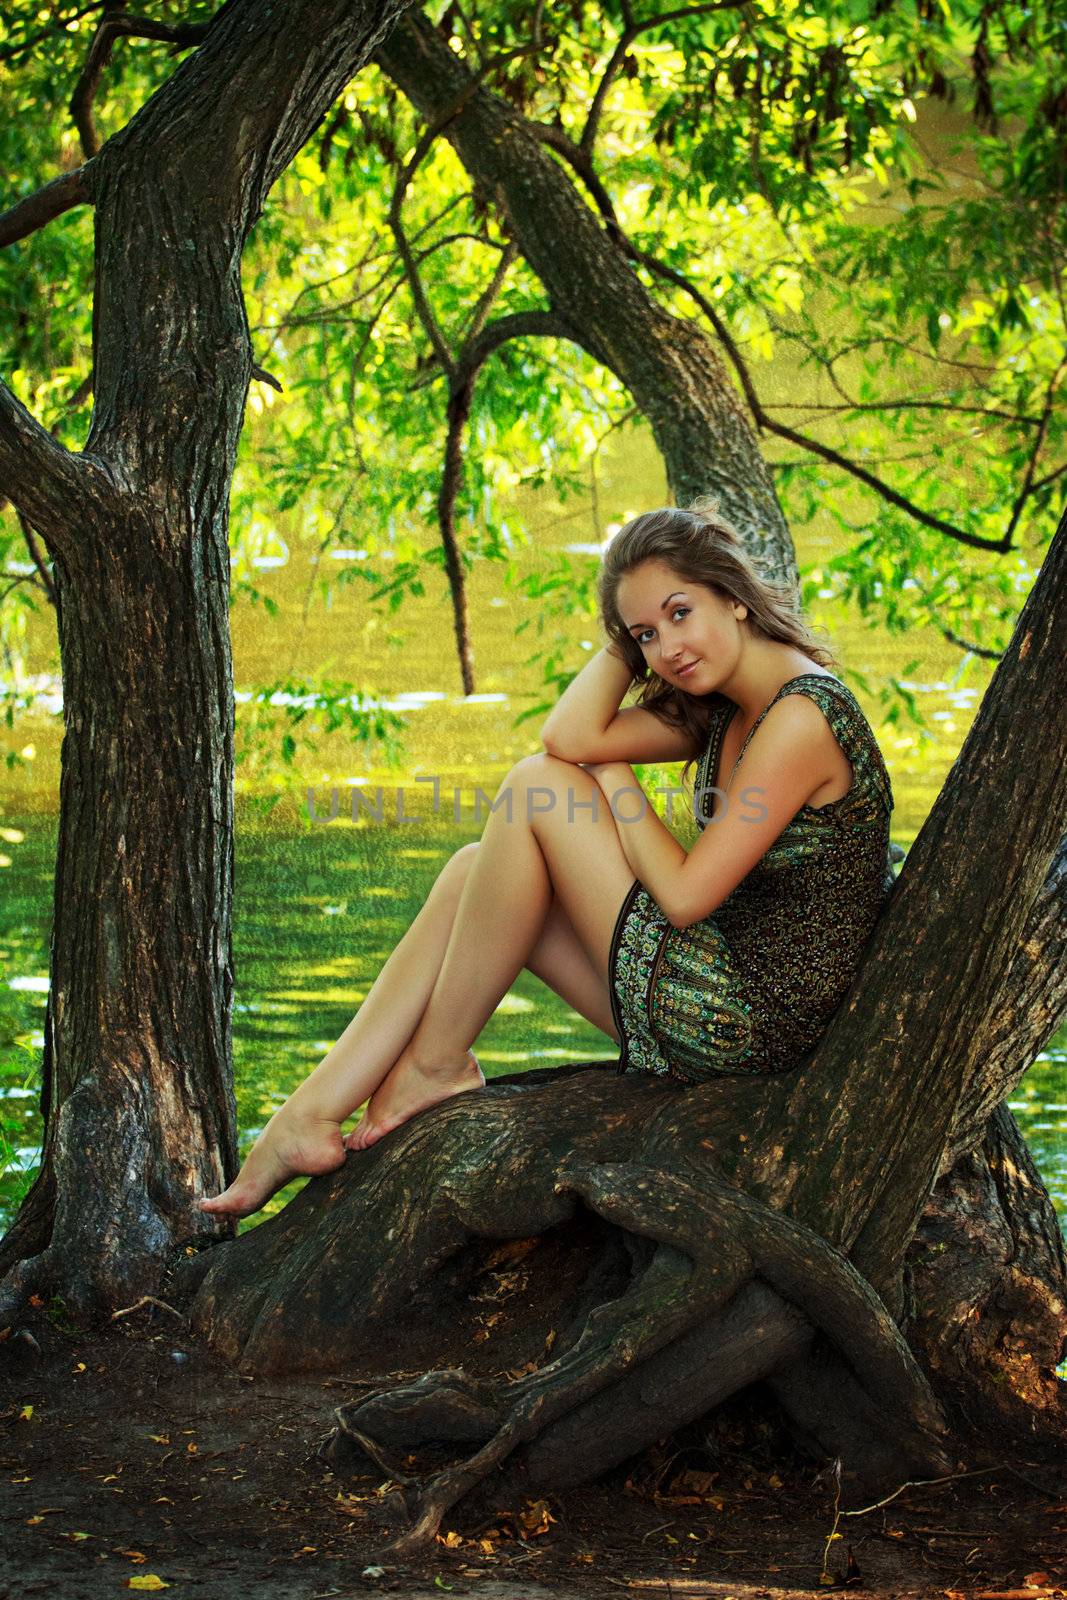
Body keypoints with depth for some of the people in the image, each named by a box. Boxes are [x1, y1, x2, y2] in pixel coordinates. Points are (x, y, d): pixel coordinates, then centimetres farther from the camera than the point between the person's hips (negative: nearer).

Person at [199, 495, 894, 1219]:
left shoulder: (802, 714, -18)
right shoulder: (721, 712, 11)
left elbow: (685, 895, -20)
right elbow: (574, 738, 0)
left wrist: (617, 788, -4)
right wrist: (632, 626, 1)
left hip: (758, 1016, -10)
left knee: (538, 789, -12)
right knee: (474, 874, 7)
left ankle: (438, 1064, 1)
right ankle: (309, 1119, 0)